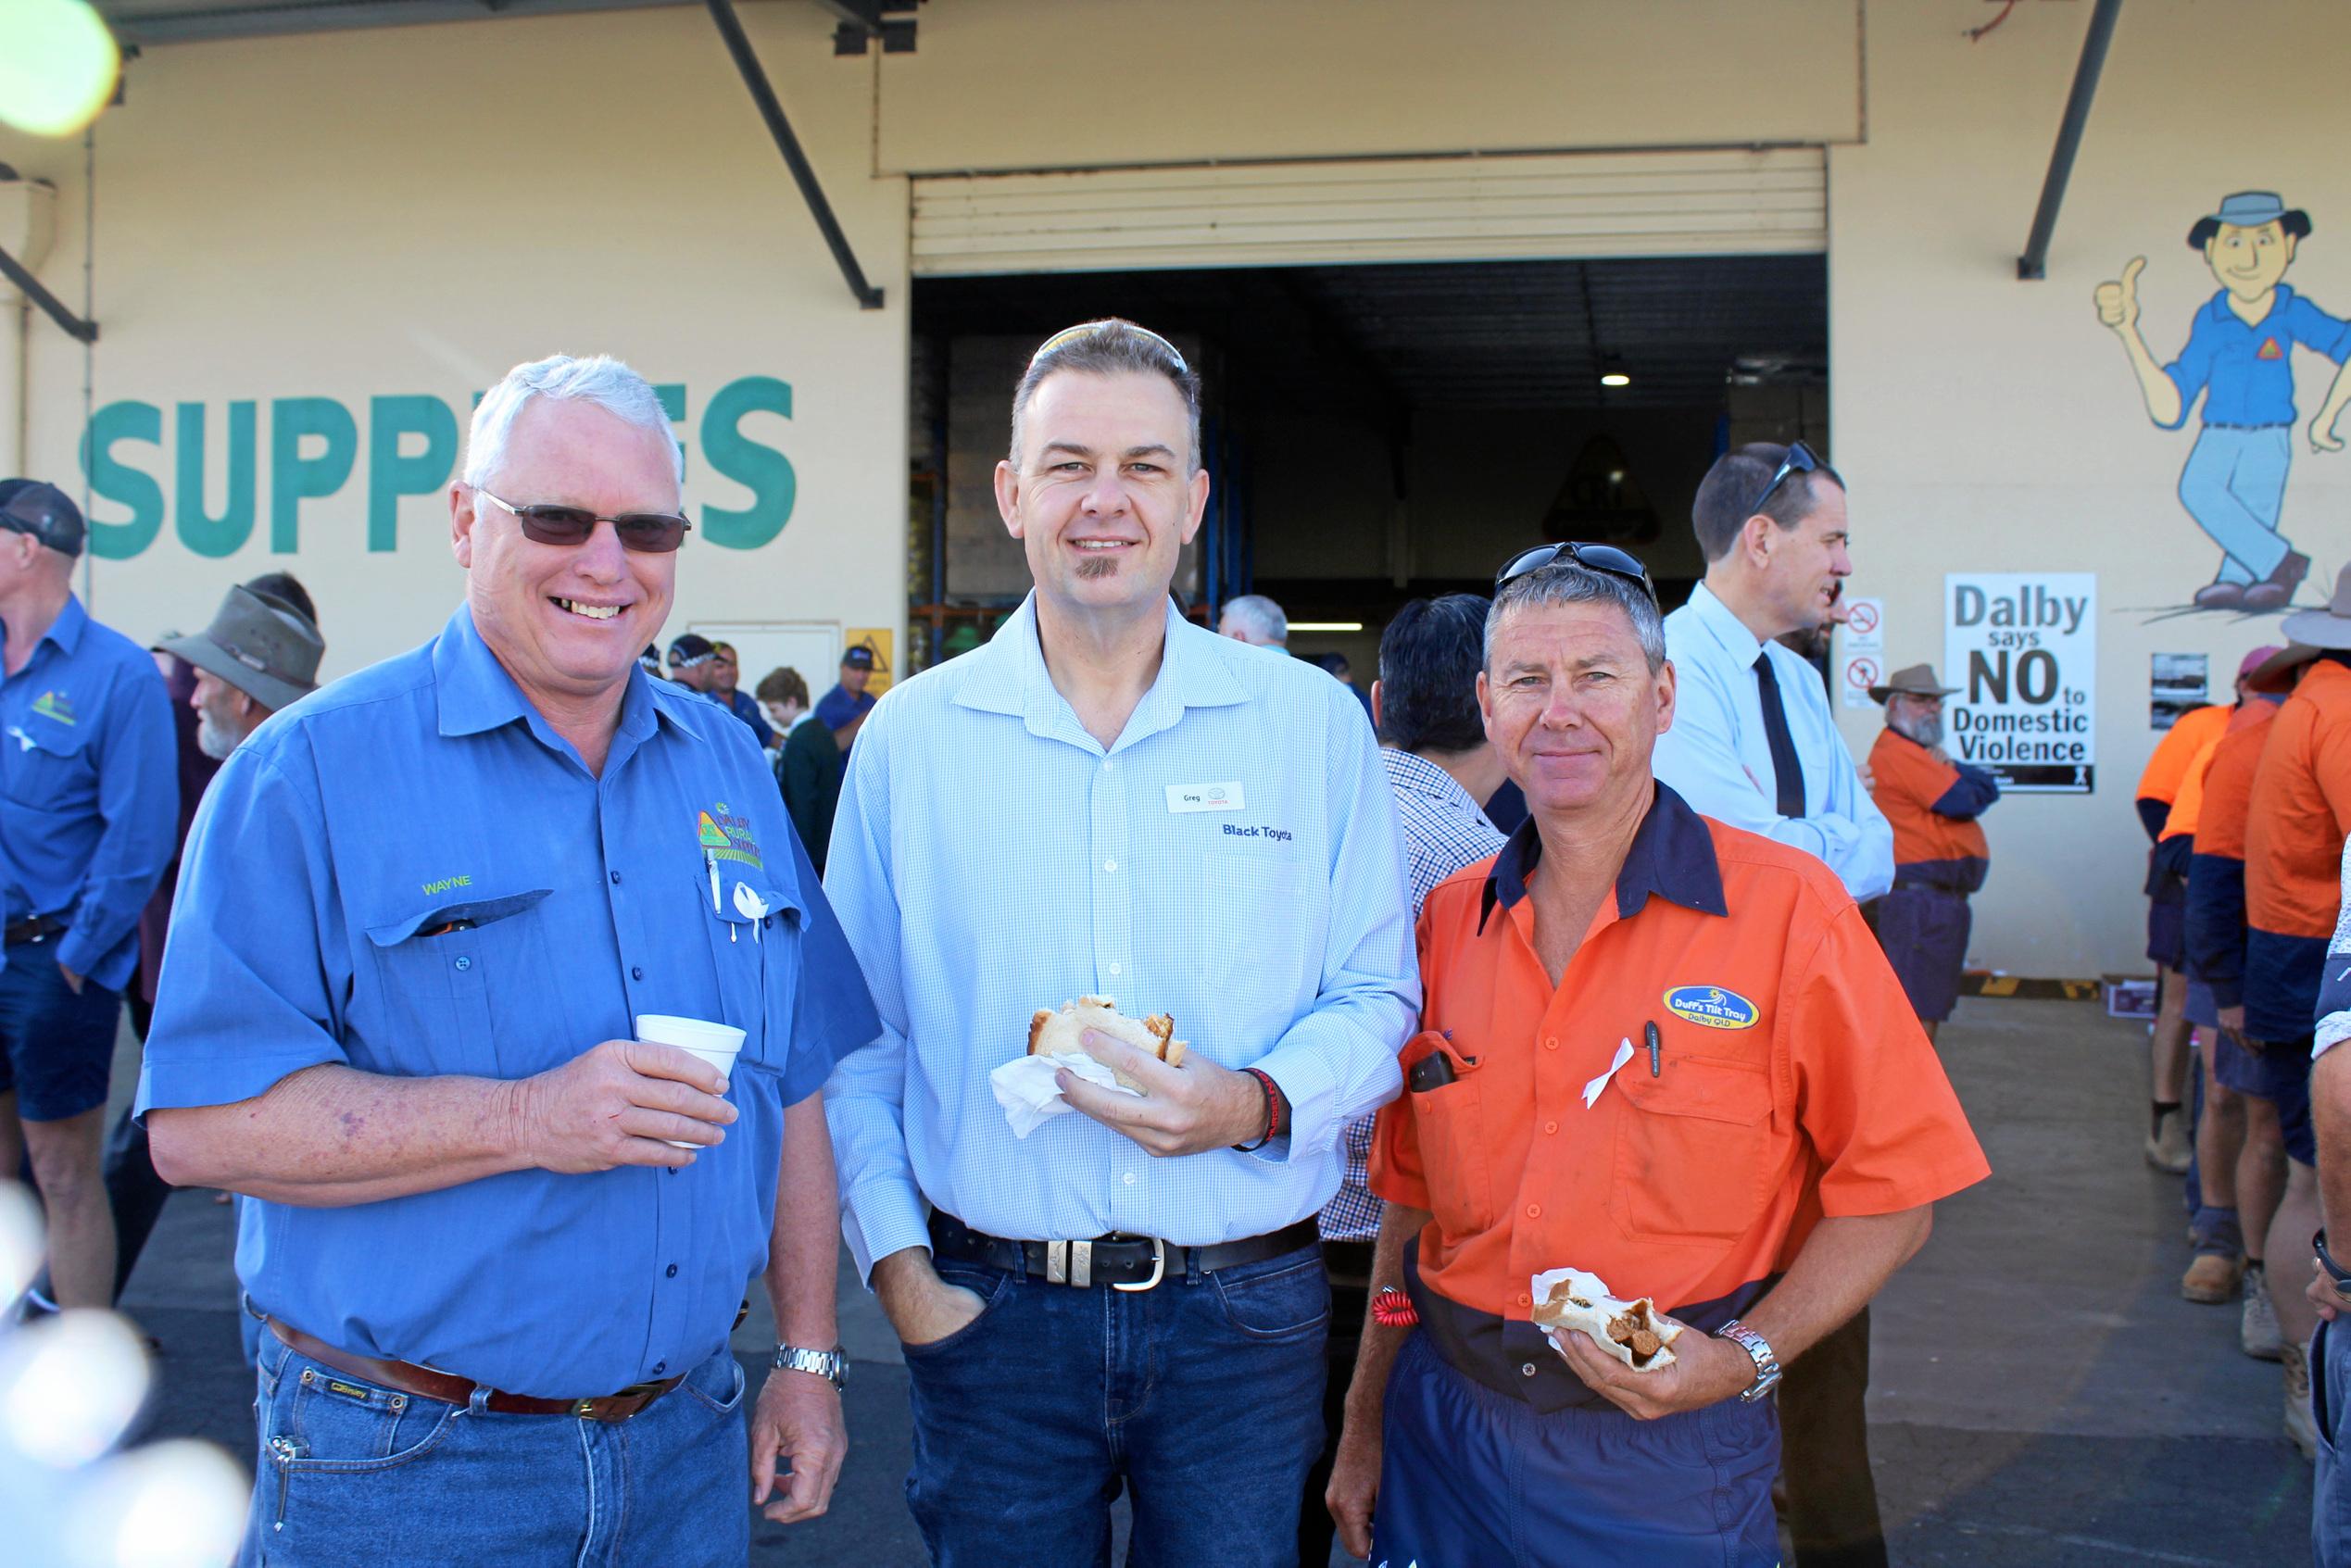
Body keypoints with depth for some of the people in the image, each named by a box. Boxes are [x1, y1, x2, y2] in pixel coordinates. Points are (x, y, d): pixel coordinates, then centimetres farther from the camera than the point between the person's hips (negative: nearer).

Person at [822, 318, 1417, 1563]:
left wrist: (1259, 1104, -15)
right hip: (989, 1311, 0)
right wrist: (894, 1260, -3)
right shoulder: (908, 736, 1)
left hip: (1243, 1317, 0)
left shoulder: (1314, 725, 0)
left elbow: (1377, 999, 3)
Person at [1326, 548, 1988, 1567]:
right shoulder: (1449, 925, 3)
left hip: (1665, 1465, -3)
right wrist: (1363, 1426, 9)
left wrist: (1744, 1358, -19)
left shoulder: (1786, 908, -10)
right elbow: (1415, 1206, 10)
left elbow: (1888, 1199, -7)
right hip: (1445, 1434, 4)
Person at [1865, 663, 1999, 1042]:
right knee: (1919, 1013, -11)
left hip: (1943, 896, 11)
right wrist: (1957, 776, 3)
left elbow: (1989, 787, 12)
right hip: (1918, 898, -11)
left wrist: (1950, 769, -6)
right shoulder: (1897, 751, -11)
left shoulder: (1921, 753, 23)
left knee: (1931, 1009, 16)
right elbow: (1960, 801, -18)